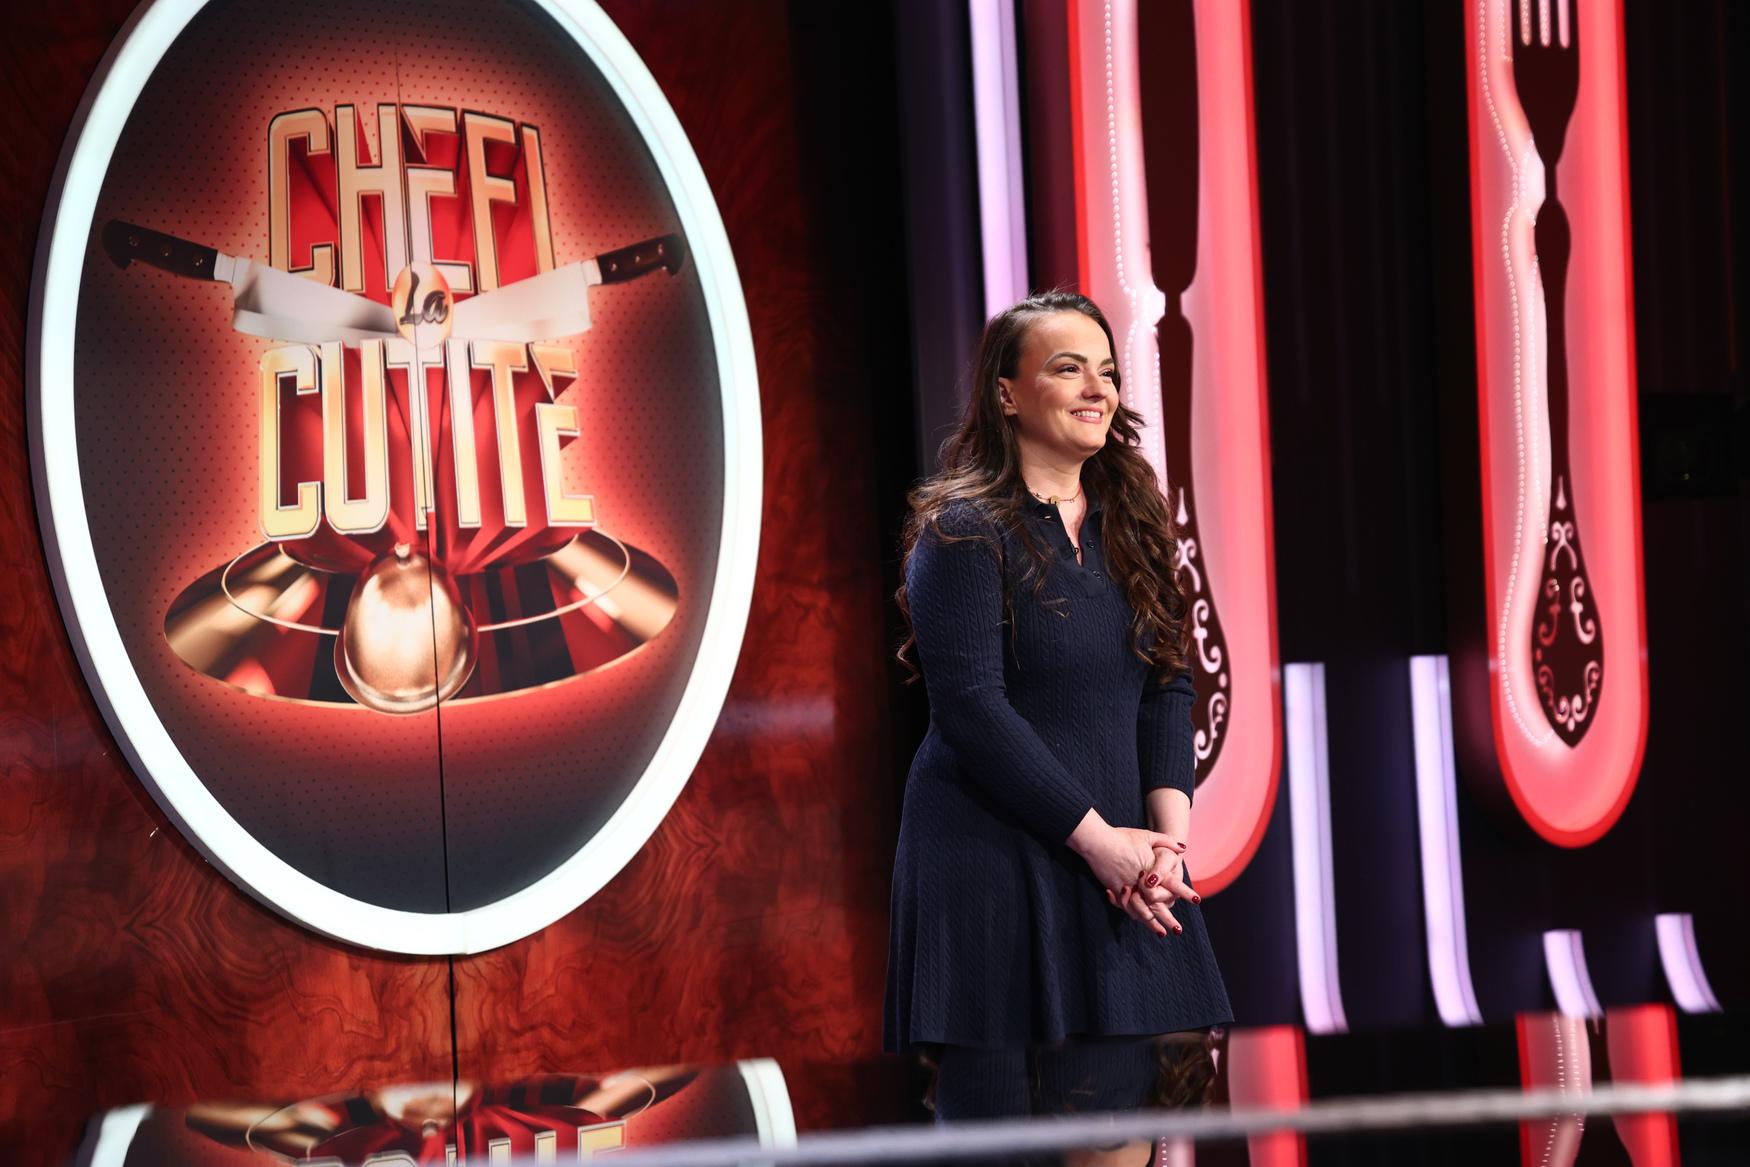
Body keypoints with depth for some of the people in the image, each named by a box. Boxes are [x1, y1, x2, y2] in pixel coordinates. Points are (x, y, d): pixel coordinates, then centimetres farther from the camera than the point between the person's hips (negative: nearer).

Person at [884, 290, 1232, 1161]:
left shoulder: (1128, 525, 14)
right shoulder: (965, 531, -7)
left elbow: (1169, 683, 11)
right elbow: (970, 707, -14)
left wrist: (1167, 822, -5)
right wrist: (1096, 837, -16)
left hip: (1119, 861, 6)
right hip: (994, 868, -6)